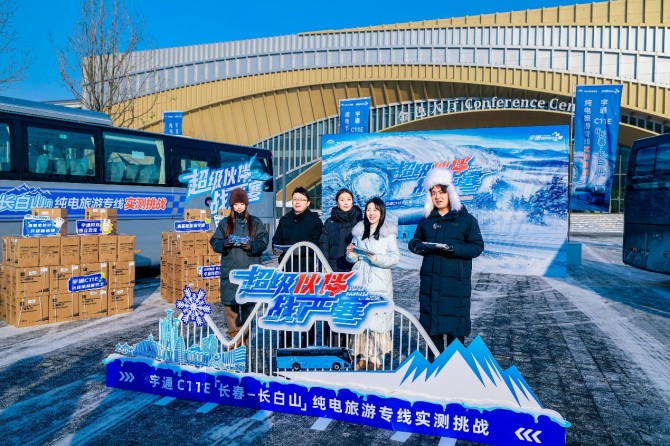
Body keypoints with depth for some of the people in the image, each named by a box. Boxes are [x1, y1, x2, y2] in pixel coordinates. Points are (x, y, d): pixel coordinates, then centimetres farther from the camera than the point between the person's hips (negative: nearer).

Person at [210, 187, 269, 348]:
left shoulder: (255, 222, 8)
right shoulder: (225, 223, 10)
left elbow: (264, 240, 2)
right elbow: (214, 242, 7)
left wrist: (252, 246, -17)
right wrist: (223, 244, -14)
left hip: (250, 270, 0)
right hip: (229, 271, 1)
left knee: (249, 303, 3)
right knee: (230, 303, -2)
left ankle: (246, 336, 16)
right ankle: (234, 337, 8)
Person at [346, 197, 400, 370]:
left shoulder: (388, 232, 0)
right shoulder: (359, 231, 13)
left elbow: (395, 257, -6)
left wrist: (377, 258, -20)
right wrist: (351, 254, -3)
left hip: (379, 283, -4)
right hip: (359, 281, 4)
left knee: (377, 318, -6)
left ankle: (377, 359, 5)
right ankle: (364, 356, 15)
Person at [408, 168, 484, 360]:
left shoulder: (466, 219, 0)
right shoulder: (426, 220, 11)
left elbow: (477, 246, -5)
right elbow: (413, 241, 16)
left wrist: (454, 248, -21)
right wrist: (418, 246, -8)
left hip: (456, 281, -4)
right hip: (430, 281, 4)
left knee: (455, 323, 1)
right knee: (431, 322, 8)